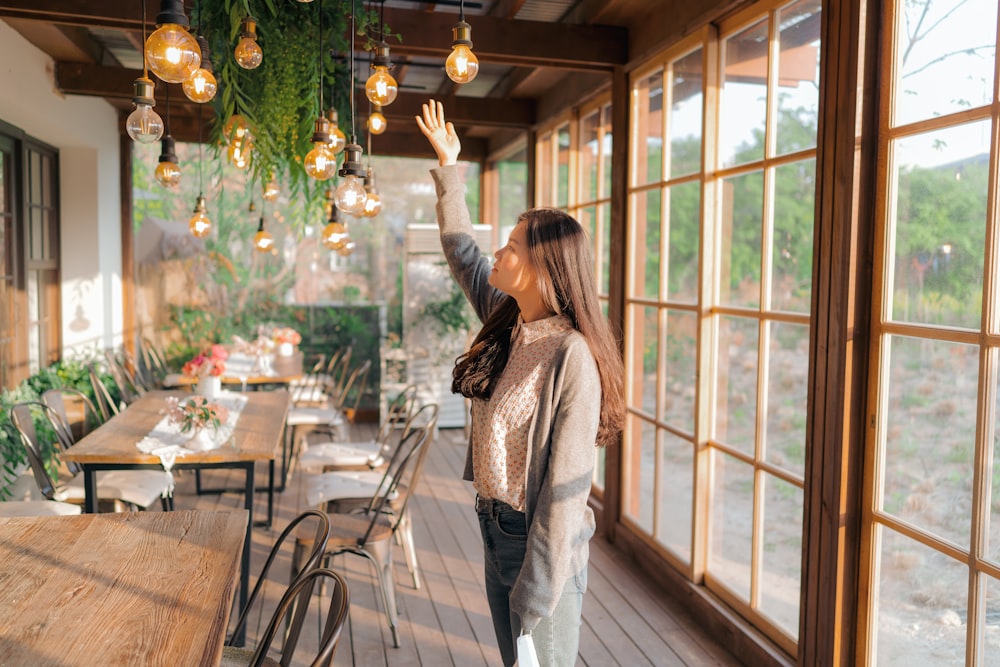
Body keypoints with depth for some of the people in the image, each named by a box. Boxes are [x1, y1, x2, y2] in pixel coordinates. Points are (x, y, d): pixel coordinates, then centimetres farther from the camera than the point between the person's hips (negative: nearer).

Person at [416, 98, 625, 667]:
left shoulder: (572, 356, -24)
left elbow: (568, 486, -23)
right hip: (496, 530, 8)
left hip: (542, 541, -8)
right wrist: (448, 165, 21)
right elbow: (463, 249, 16)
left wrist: (537, 597, -20)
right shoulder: (507, 324, -1)